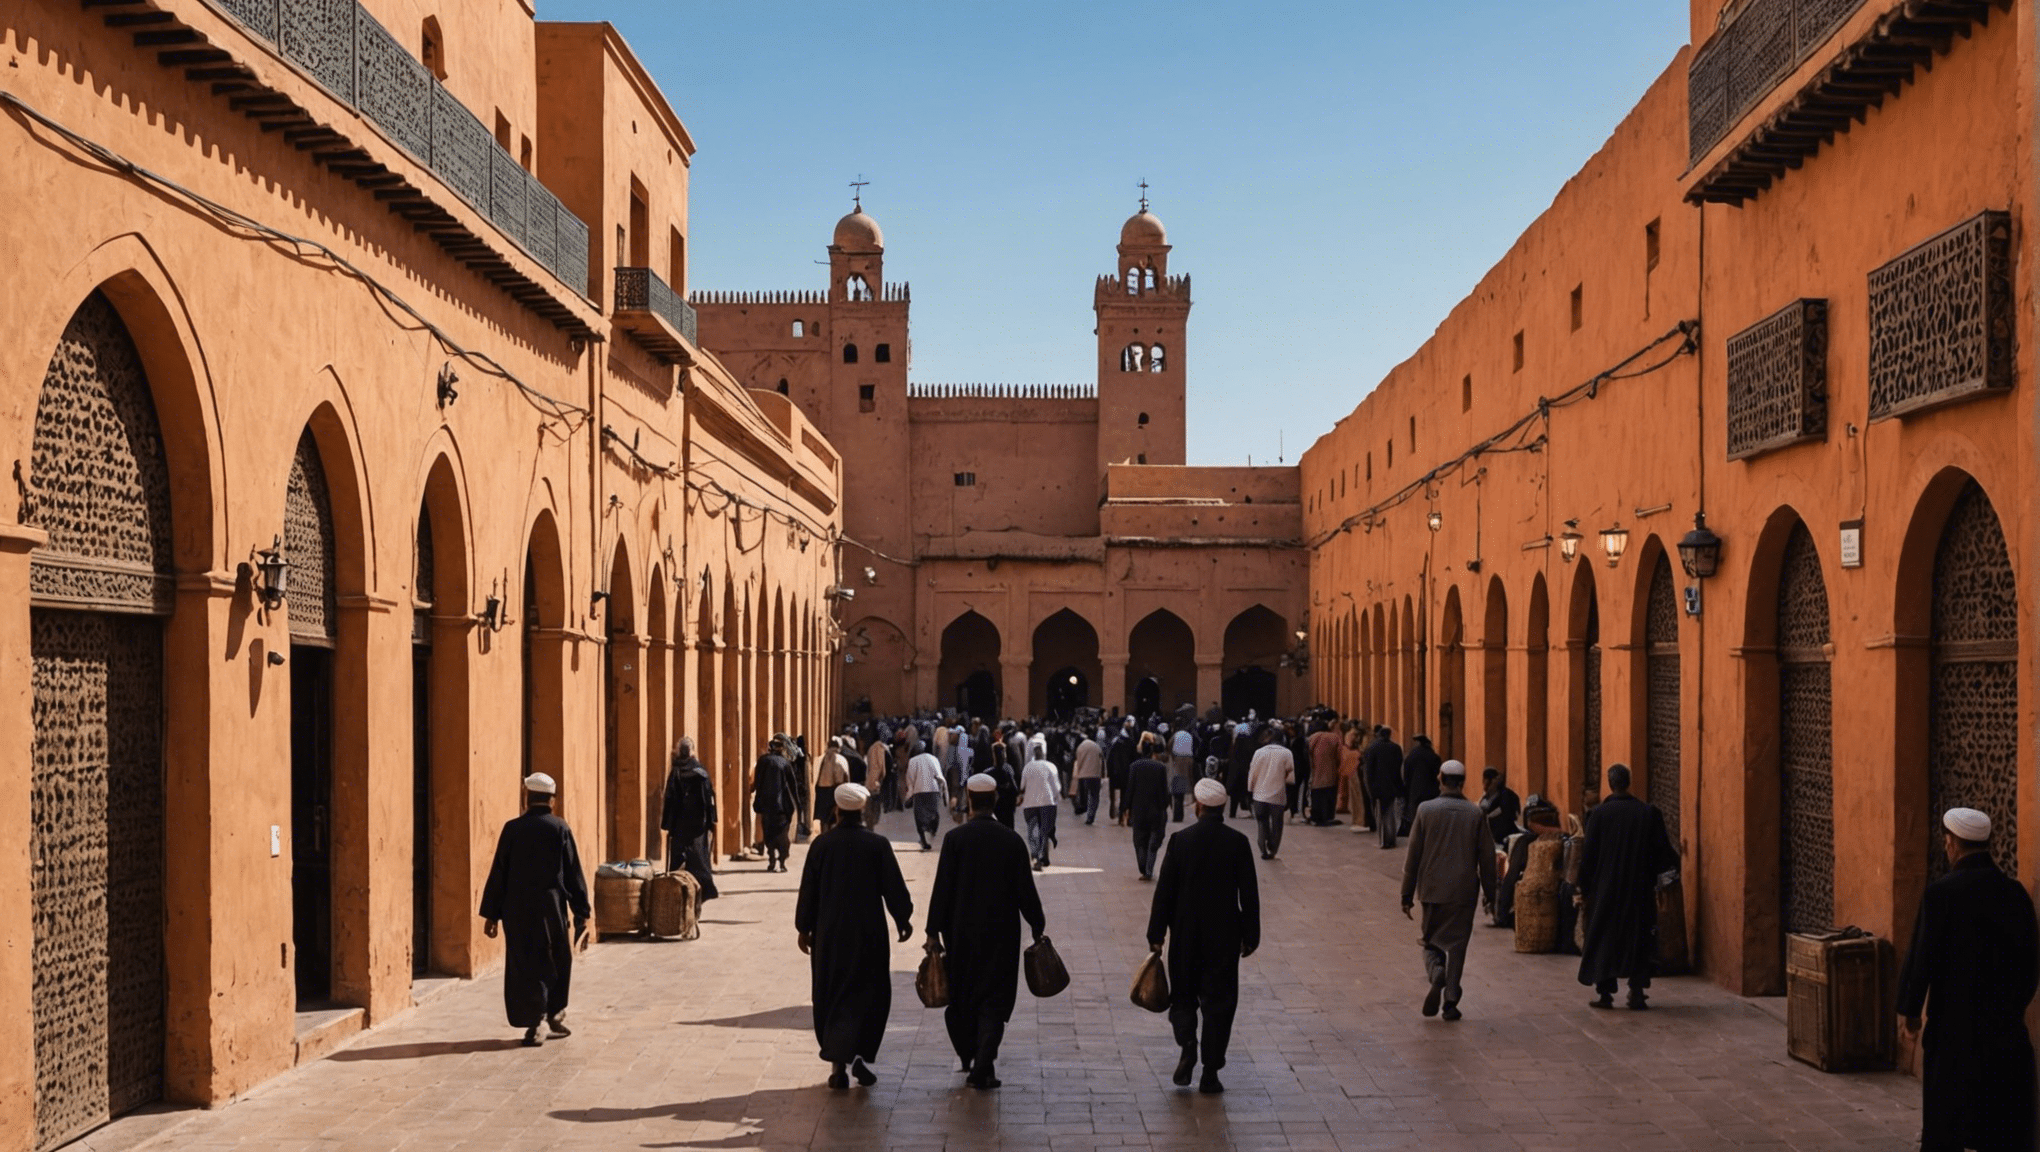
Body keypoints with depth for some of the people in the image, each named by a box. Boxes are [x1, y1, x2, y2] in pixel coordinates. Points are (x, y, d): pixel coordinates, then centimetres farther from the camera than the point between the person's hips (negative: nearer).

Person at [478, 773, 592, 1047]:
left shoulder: (513, 829, -2)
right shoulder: (560, 829, -3)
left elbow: (498, 873, 0)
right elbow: (574, 874, -2)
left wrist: (491, 913, 7)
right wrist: (581, 913, 4)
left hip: (516, 911, 0)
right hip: (551, 909, 0)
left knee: (523, 965, 6)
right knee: (556, 963, 17)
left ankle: (534, 1024, 3)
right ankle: (554, 1016, 24)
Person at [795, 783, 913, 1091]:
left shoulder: (822, 844, -4)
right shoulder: (877, 844, -8)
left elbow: (808, 889, 0)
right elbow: (894, 887, -3)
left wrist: (804, 928, 11)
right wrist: (903, 920, 11)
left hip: (829, 933, 1)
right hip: (868, 933, -1)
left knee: (830, 996, 11)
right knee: (869, 993, 9)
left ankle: (838, 1064, 11)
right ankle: (860, 1053, -8)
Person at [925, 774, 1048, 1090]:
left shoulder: (955, 838, -8)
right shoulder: (1012, 840, -5)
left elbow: (942, 888, -8)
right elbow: (1025, 890, -3)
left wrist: (933, 931, -2)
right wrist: (1038, 927, 9)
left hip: (961, 933, 0)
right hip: (1001, 932, 0)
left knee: (961, 996, 16)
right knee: (993, 1000, 4)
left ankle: (970, 1057, 27)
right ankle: (983, 1068, -3)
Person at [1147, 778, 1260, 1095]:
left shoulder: (1180, 840, -6)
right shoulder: (1237, 842, -6)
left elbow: (1165, 890, -4)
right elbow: (1249, 893, -4)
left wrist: (1156, 933, 3)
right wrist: (1250, 935, 5)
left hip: (1185, 934, 0)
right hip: (1224, 934, 0)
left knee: (1184, 994, 16)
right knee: (1219, 1001, 6)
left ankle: (1187, 1043, -8)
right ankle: (1210, 1074, 6)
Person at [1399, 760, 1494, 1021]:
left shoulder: (1426, 810, -5)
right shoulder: (1475, 814, -3)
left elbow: (1413, 856, -3)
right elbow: (1487, 857, 2)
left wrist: (1407, 895, 4)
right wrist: (1489, 892, 14)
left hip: (1432, 890, 0)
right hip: (1463, 891, 0)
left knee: (1431, 942, 12)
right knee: (1457, 945, 8)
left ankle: (1436, 972, -18)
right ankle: (1450, 1001, 6)